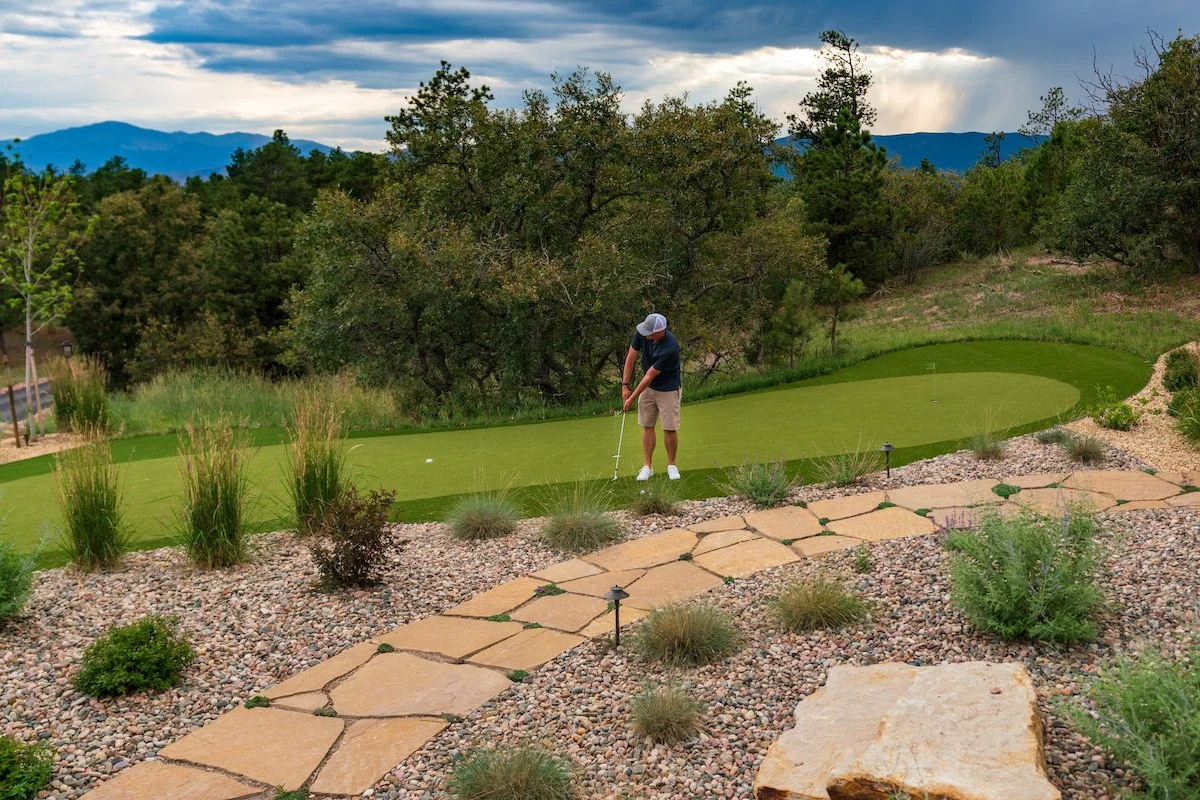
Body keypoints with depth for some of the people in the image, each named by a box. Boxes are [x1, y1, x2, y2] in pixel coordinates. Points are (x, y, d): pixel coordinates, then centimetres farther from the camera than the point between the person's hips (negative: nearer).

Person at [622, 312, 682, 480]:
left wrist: (632, 398, -17)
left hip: (668, 389, -5)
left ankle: (671, 465, 17)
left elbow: (650, 375, -26)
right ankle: (647, 467, 11)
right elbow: (631, 357, -4)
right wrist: (625, 385, -4)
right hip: (648, 387, 5)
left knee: (669, 428, -2)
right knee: (647, 427, 6)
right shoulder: (642, 333, -17)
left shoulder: (670, 348, -34)